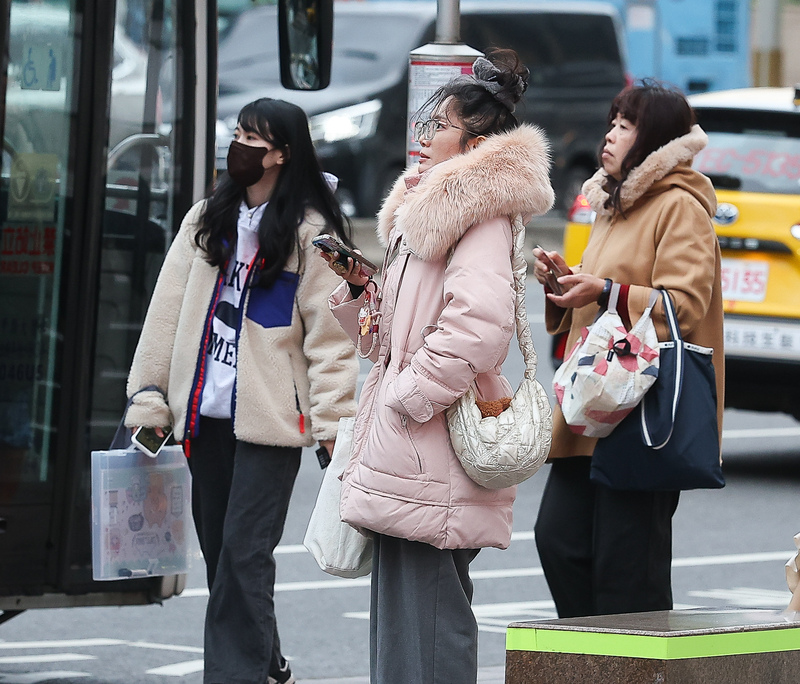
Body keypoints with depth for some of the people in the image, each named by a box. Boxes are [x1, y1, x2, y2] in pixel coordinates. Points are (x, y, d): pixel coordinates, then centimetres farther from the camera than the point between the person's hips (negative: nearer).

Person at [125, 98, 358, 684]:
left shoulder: (310, 232, -4)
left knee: (244, 552, -10)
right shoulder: (207, 220, 12)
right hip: (206, 415, 6)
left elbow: (330, 336, -7)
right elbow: (170, 308, 10)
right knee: (218, 546, 10)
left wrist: (332, 423, -13)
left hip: (270, 417, -6)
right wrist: (149, 398, 4)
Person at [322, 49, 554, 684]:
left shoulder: (480, 215, -9)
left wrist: (408, 396, -19)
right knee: (399, 628, 12)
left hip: (433, 460, -10)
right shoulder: (421, 210, 22)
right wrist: (360, 287, 9)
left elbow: (481, 324, -25)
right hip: (402, 464, 10)